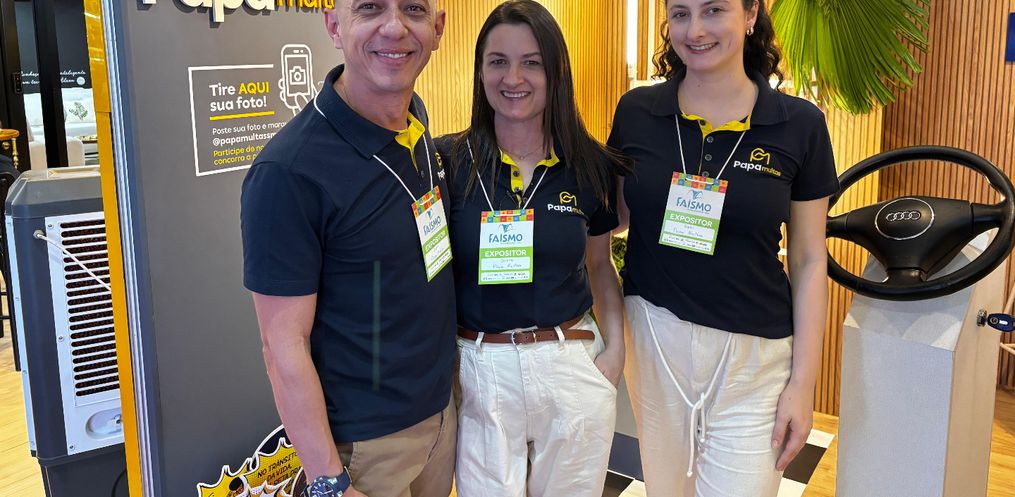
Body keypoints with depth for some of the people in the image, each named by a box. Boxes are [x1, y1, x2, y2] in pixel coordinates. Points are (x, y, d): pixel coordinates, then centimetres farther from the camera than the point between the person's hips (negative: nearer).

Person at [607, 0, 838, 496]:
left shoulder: (799, 124, -6)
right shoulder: (636, 112, -3)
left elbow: (809, 261, -1)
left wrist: (803, 382, -3)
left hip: (751, 356, -2)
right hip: (653, 340, 2)